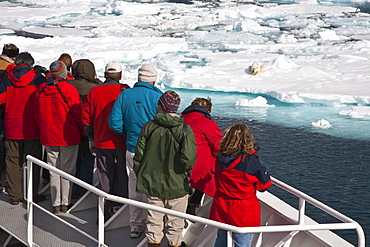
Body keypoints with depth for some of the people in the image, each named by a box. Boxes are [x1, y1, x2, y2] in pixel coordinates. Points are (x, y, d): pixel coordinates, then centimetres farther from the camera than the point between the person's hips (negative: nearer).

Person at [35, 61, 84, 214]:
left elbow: (37, 114, 9)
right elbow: (78, 114, -10)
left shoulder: (41, 90, 1)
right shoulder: (69, 89, -14)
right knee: (67, 171, 7)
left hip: (48, 137, 4)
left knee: (54, 171, 11)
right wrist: (83, 132, 3)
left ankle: (56, 204, 14)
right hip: (68, 137, -4)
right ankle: (65, 203, 11)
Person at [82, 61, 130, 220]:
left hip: (101, 142, 2)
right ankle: (118, 208, 9)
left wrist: (91, 139, 16)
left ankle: (105, 212, 13)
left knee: (105, 178, 11)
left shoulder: (94, 92, 0)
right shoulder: (125, 91, -8)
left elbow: (86, 118, 6)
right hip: (122, 143, -2)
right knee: (121, 177, 11)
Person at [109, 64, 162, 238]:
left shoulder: (125, 95, -1)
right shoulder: (158, 97, -11)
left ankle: (135, 226, 22)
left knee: (135, 189, 15)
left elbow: (114, 122, -3)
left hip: (132, 150, 3)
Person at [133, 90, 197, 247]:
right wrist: (187, 167, 2)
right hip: (176, 184, -2)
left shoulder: (149, 127, -6)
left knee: (154, 218, 16)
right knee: (175, 221, 13)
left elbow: (139, 156, -1)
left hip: (152, 183, 3)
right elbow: (188, 159, -21)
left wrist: (139, 174, 14)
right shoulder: (184, 130, -14)